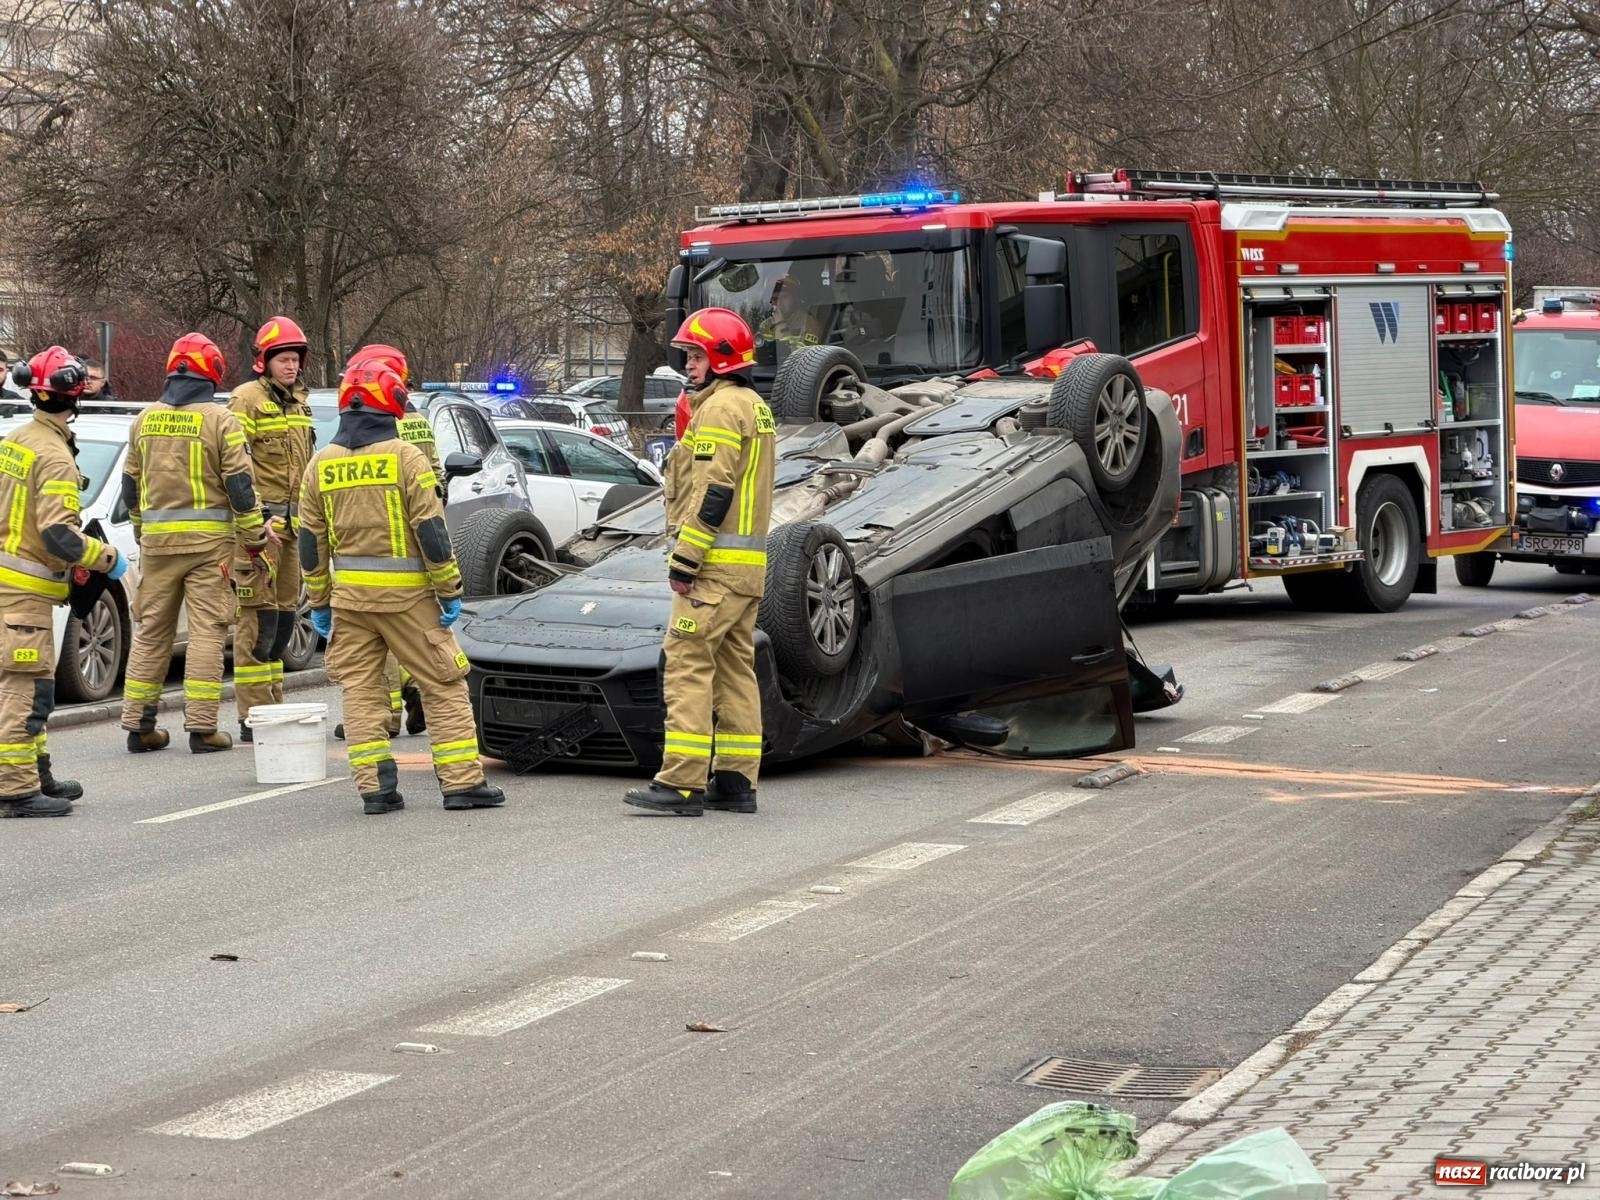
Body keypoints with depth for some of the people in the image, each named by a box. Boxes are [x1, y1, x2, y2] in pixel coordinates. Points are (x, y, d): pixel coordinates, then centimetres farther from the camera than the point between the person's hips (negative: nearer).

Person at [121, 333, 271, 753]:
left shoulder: (145, 420, 9)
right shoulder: (219, 420, -7)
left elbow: (131, 487, 16)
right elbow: (240, 486, -9)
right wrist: (255, 542, -1)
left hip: (158, 540, 4)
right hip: (208, 541, -4)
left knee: (150, 631, 11)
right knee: (206, 631, -1)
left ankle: (139, 726, 13)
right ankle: (201, 727, -5)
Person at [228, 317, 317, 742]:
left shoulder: (299, 401, 18)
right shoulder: (247, 399, -8)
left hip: (293, 520, 9)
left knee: (285, 613, 13)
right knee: (259, 616, -10)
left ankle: (272, 704, 22)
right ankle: (253, 717, -9)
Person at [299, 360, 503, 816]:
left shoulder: (321, 465, 6)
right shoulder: (406, 457, -8)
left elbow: (311, 542, 8)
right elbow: (431, 530, -11)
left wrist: (318, 602, 16)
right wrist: (450, 591, -5)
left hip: (349, 594, 4)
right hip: (406, 594, -4)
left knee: (360, 689, 9)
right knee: (444, 687, 3)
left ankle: (373, 786, 5)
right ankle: (462, 782, 3)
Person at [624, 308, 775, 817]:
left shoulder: (720, 407, -12)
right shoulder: (757, 407, 19)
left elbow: (712, 492, -20)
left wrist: (683, 561, -18)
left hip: (716, 565, -10)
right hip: (750, 564, 10)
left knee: (688, 665, -10)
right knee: (736, 668, 10)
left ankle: (681, 783, -13)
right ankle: (735, 782, 12)